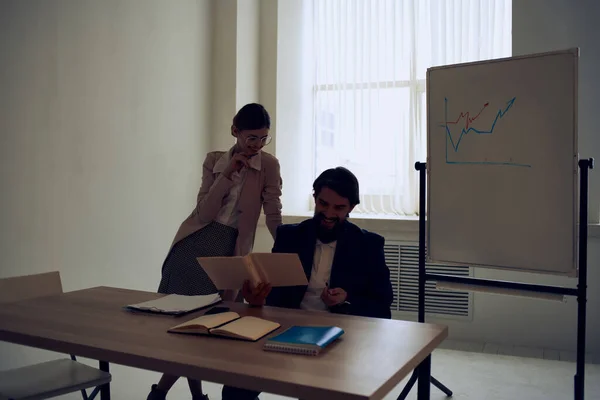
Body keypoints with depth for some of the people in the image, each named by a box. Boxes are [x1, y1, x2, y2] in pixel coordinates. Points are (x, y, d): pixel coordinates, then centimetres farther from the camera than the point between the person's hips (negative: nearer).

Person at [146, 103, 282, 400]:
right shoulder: (214, 160, 5)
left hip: (228, 249, -3)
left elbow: (274, 217, -2)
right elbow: (204, 213, -5)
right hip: (193, 242, 3)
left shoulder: (269, 165, -3)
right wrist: (227, 174, -12)